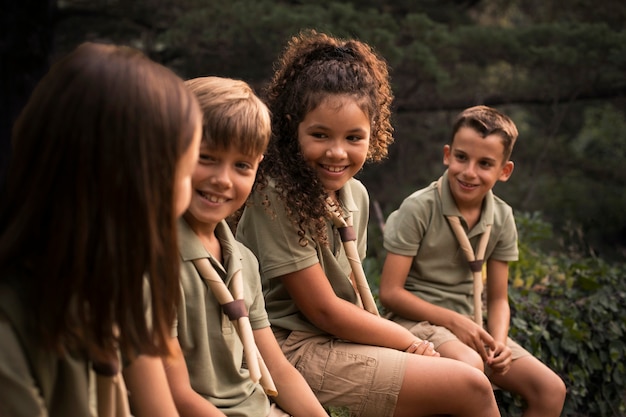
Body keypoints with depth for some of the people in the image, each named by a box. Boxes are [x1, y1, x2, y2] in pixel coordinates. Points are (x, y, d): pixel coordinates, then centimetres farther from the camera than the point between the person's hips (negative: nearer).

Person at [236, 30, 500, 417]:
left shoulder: (355, 193, 4)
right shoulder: (275, 196, -19)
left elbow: (352, 290, 10)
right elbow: (323, 309, -18)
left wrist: (403, 340, -7)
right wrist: (411, 342, -8)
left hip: (341, 339, 8)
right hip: (299, 351, -7)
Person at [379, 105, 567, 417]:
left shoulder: (502, 219, 2)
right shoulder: (418, 208, -14)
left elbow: (498, 299, 7)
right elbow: (390, 291, -15)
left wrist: (499, 342, -13)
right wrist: (454, 321, -19)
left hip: (469, 323, 6)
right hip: (416, 318, -6)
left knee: (551, 388, -7)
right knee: (469, 365, -37)